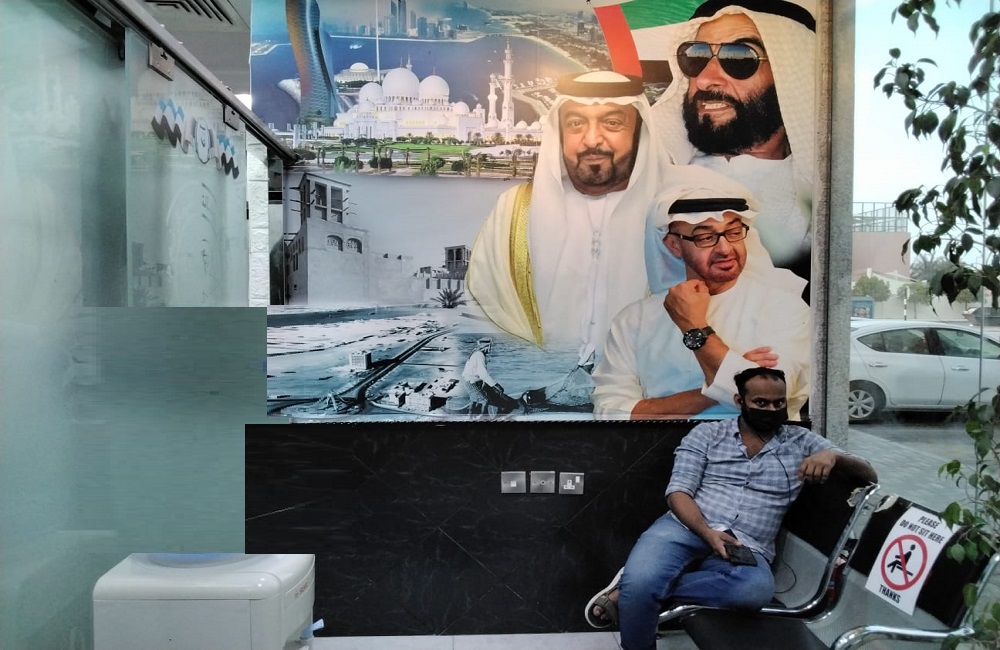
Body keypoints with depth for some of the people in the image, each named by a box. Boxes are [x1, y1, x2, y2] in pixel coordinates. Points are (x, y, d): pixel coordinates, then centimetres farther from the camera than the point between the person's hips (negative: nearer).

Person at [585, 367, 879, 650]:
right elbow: (678, 492, 2)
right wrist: (707, 533, -18)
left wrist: (833, 456, -14)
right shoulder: (706, 433, 10)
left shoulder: (801, 441, 13)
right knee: (639, 581, -35)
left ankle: (629, 592, -23)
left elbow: (869, 476, 10)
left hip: (745, 548, 2)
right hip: (686, 528, -1)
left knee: (758, 589, -38)